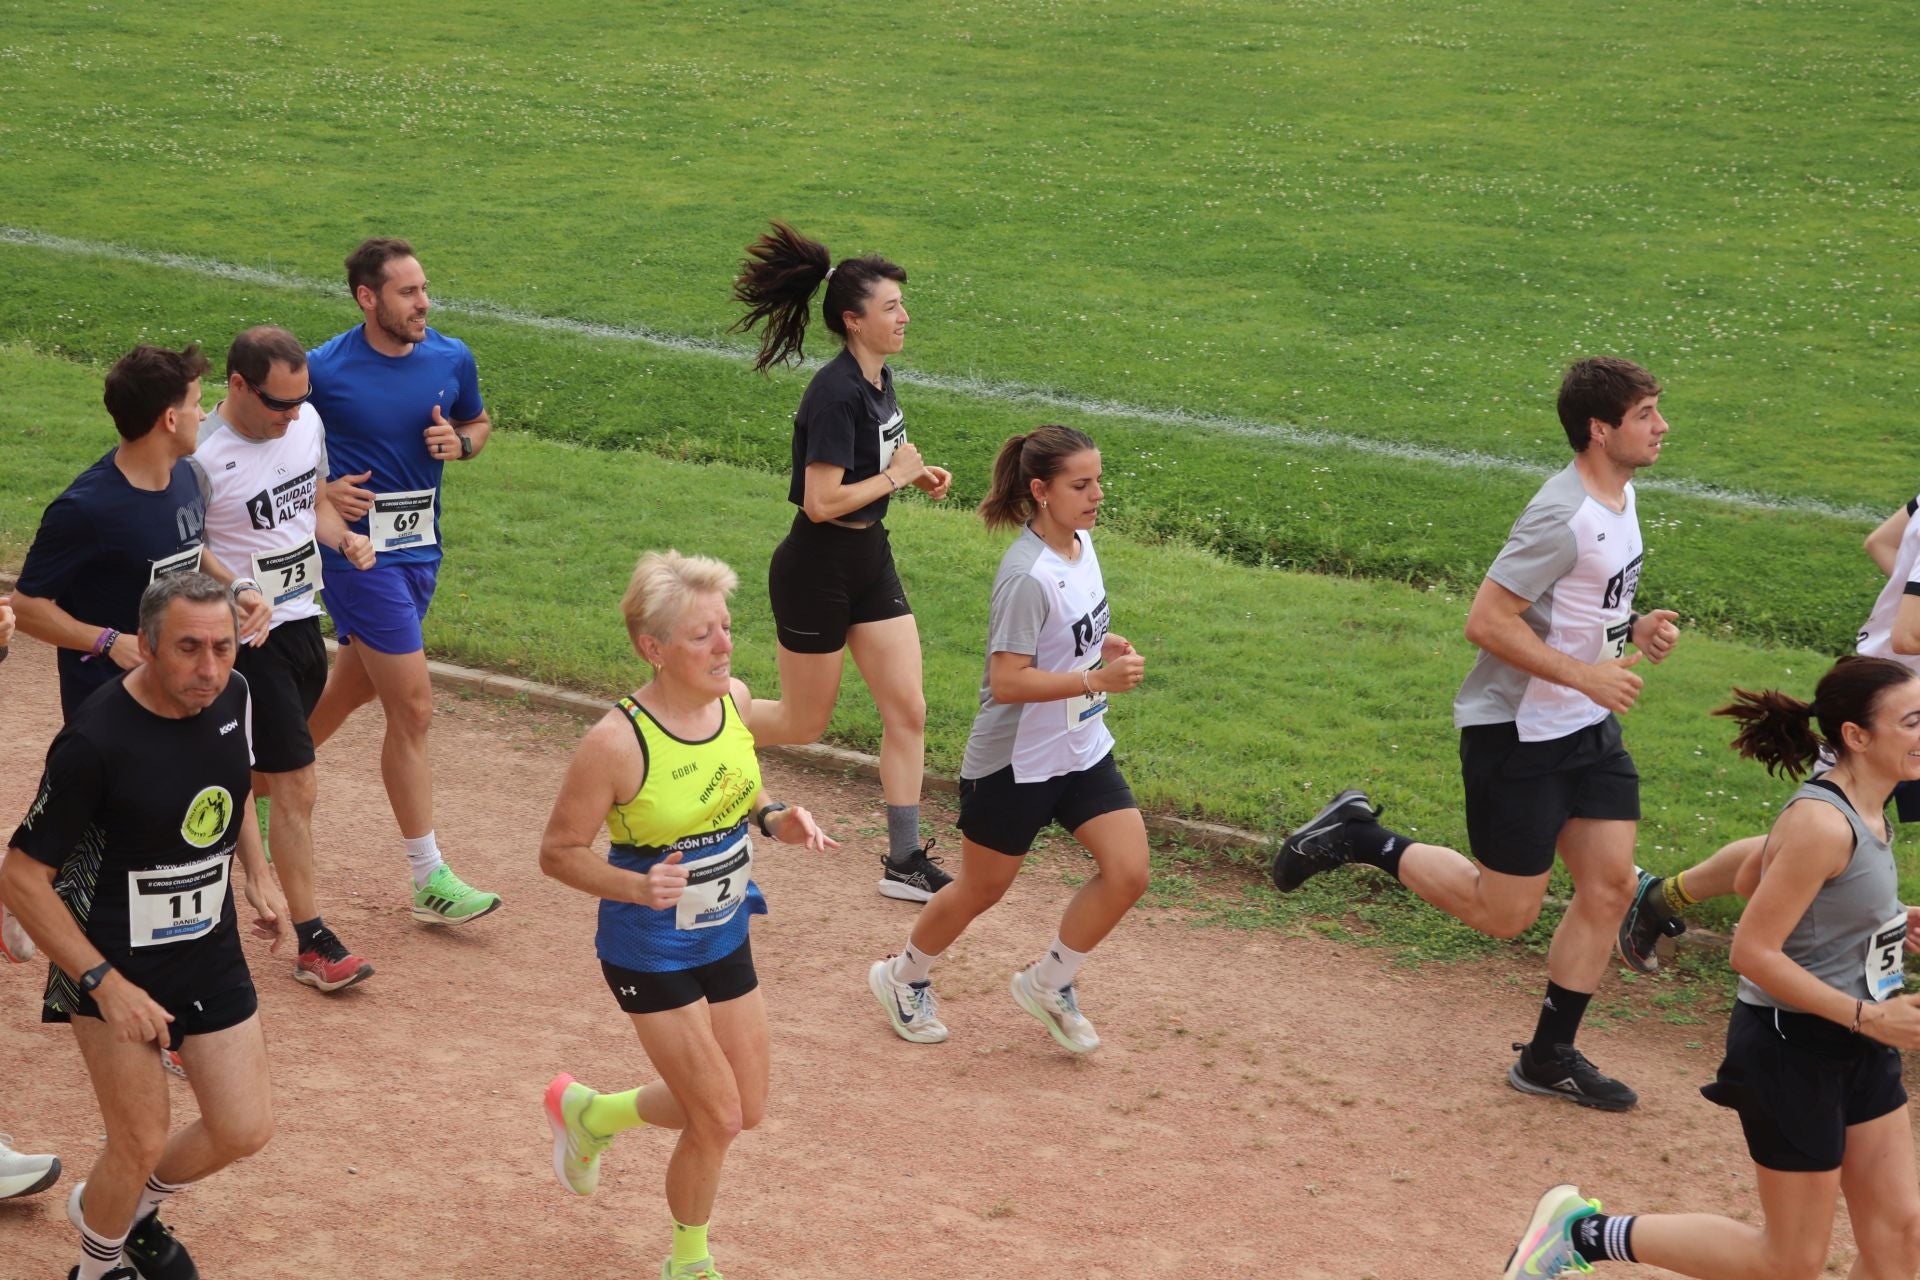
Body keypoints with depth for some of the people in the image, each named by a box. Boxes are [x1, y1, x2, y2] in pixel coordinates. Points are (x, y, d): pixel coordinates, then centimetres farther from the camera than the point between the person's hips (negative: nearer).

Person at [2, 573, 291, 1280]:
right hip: (115, 958, -6)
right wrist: (106, 983, -23)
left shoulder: (230, 694, -6)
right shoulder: (95, 741, -27)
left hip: (211, 951, 6)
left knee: (243, 1131, 8)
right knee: (141, 1144, 0)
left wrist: (258, 874, 6)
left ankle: (131, 1206, 38)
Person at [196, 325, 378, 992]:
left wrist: (345, 537, -3)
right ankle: (312, 942, 1)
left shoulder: (307, 422, 0)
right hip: (249, 635, -7)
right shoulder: (204, 458, -21)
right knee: (296, 785, -6)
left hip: (304, 619, 7)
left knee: (261, 774, 19)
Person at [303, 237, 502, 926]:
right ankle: (429, 880, 0)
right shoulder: (324, 369, -12)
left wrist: (458, 442, -5)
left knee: (354, 684, 21)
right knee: (412, 706, -8)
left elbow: (479, 423, 19)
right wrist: (320, 488, -16)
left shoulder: (451, 358, 1)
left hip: (422, 547, 6)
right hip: (359, 550, -6)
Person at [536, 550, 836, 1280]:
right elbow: (559, 852, -17)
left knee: (747, 1109, 15)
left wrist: (775, 820, -9)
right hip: (649, 953, -7)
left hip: (725, 937, 7)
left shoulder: (735, 700, -7)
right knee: (717, 1120, -2)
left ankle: (590, 1115, 39)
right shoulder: (618, 743, -27)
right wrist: (638, 887, -32)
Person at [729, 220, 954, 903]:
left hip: (869, 561, 8)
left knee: (907, 710, 4)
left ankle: (904, 861, 11)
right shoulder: (837, 393, -24)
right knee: (804, 723, 7)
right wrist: (896, 476, -17)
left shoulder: (877, 378, 4)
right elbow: (822, 501, -27)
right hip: (817, 569, -8)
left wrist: (916, 475, 2)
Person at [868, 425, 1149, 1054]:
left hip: (1083, 751, 7)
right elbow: (1007, 681, -27)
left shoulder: (1081, 543, 1)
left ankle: (1048, 984, 18)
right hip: (1015, 761, -7)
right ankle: (903, 978, 37)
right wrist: (1095, 679, -31)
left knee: (1128, 871, -4)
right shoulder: (1028, 576, -26)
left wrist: (1103, 646, 1)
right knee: (981, 890, 10)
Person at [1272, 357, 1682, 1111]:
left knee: (1610, 885, 6)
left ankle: (1549, 1056, 18)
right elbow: (1487, 620, -25)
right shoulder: (1563, 518, -23)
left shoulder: (1620, 498, 7)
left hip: (1588, 729, 9)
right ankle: (1358, 838, 15)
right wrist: (1586, 674, -24)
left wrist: (1632, 630, 2)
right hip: (1516, 732, -9)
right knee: (1504, 913, -1)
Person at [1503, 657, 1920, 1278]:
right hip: (1792, 1048, -9)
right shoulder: (1821, 824, -24)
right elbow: (1753, 952, -25)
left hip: (1855, 1050, 9)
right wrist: (1868, 1016, -25)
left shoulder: (1866, 813, 5)